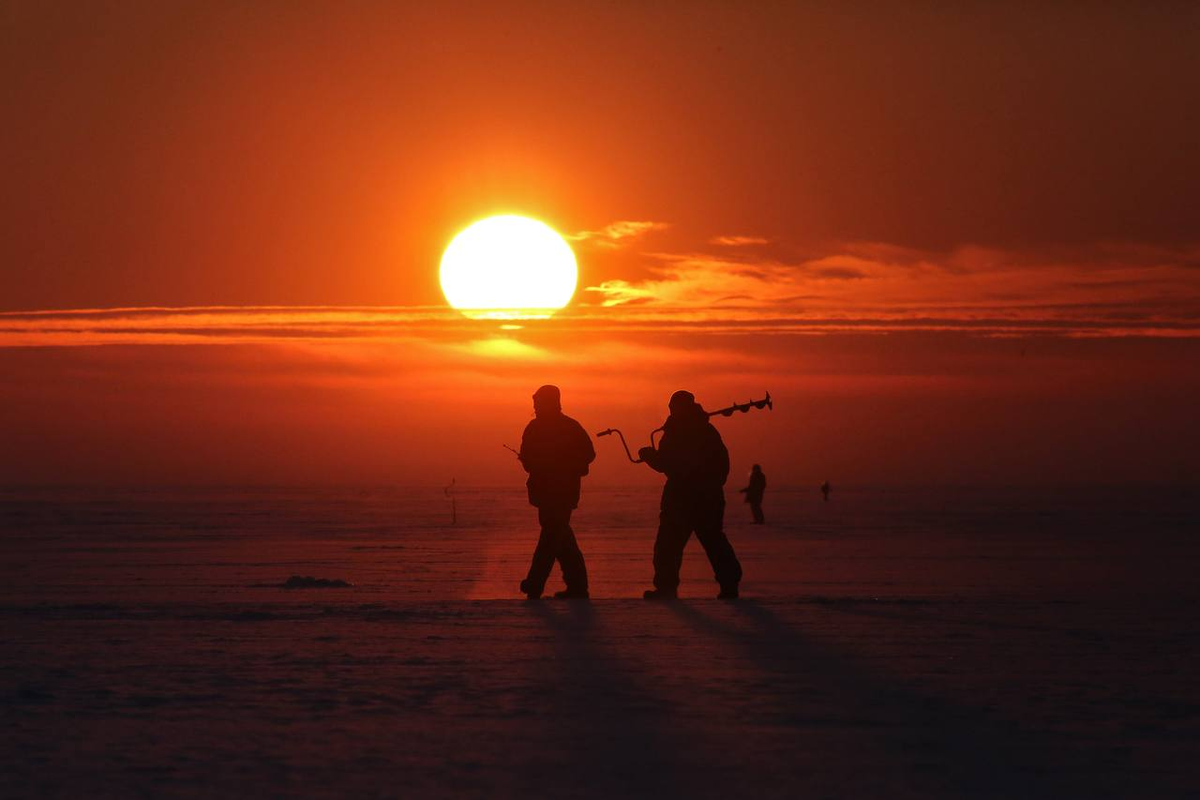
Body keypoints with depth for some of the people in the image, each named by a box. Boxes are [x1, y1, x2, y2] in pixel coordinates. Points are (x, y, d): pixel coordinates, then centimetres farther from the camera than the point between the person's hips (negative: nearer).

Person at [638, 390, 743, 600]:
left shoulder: (675, 432, -8)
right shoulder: (708, 430, 11)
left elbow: (663, 464, -12)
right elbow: (723, 462, 13)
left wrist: (648, 454, 6)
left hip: (681, 495, -6)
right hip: (710, 496, 6)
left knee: (670, 543, 0)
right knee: (713, 539, 11)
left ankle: (666, 587, -5)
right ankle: (730, 584, 4)